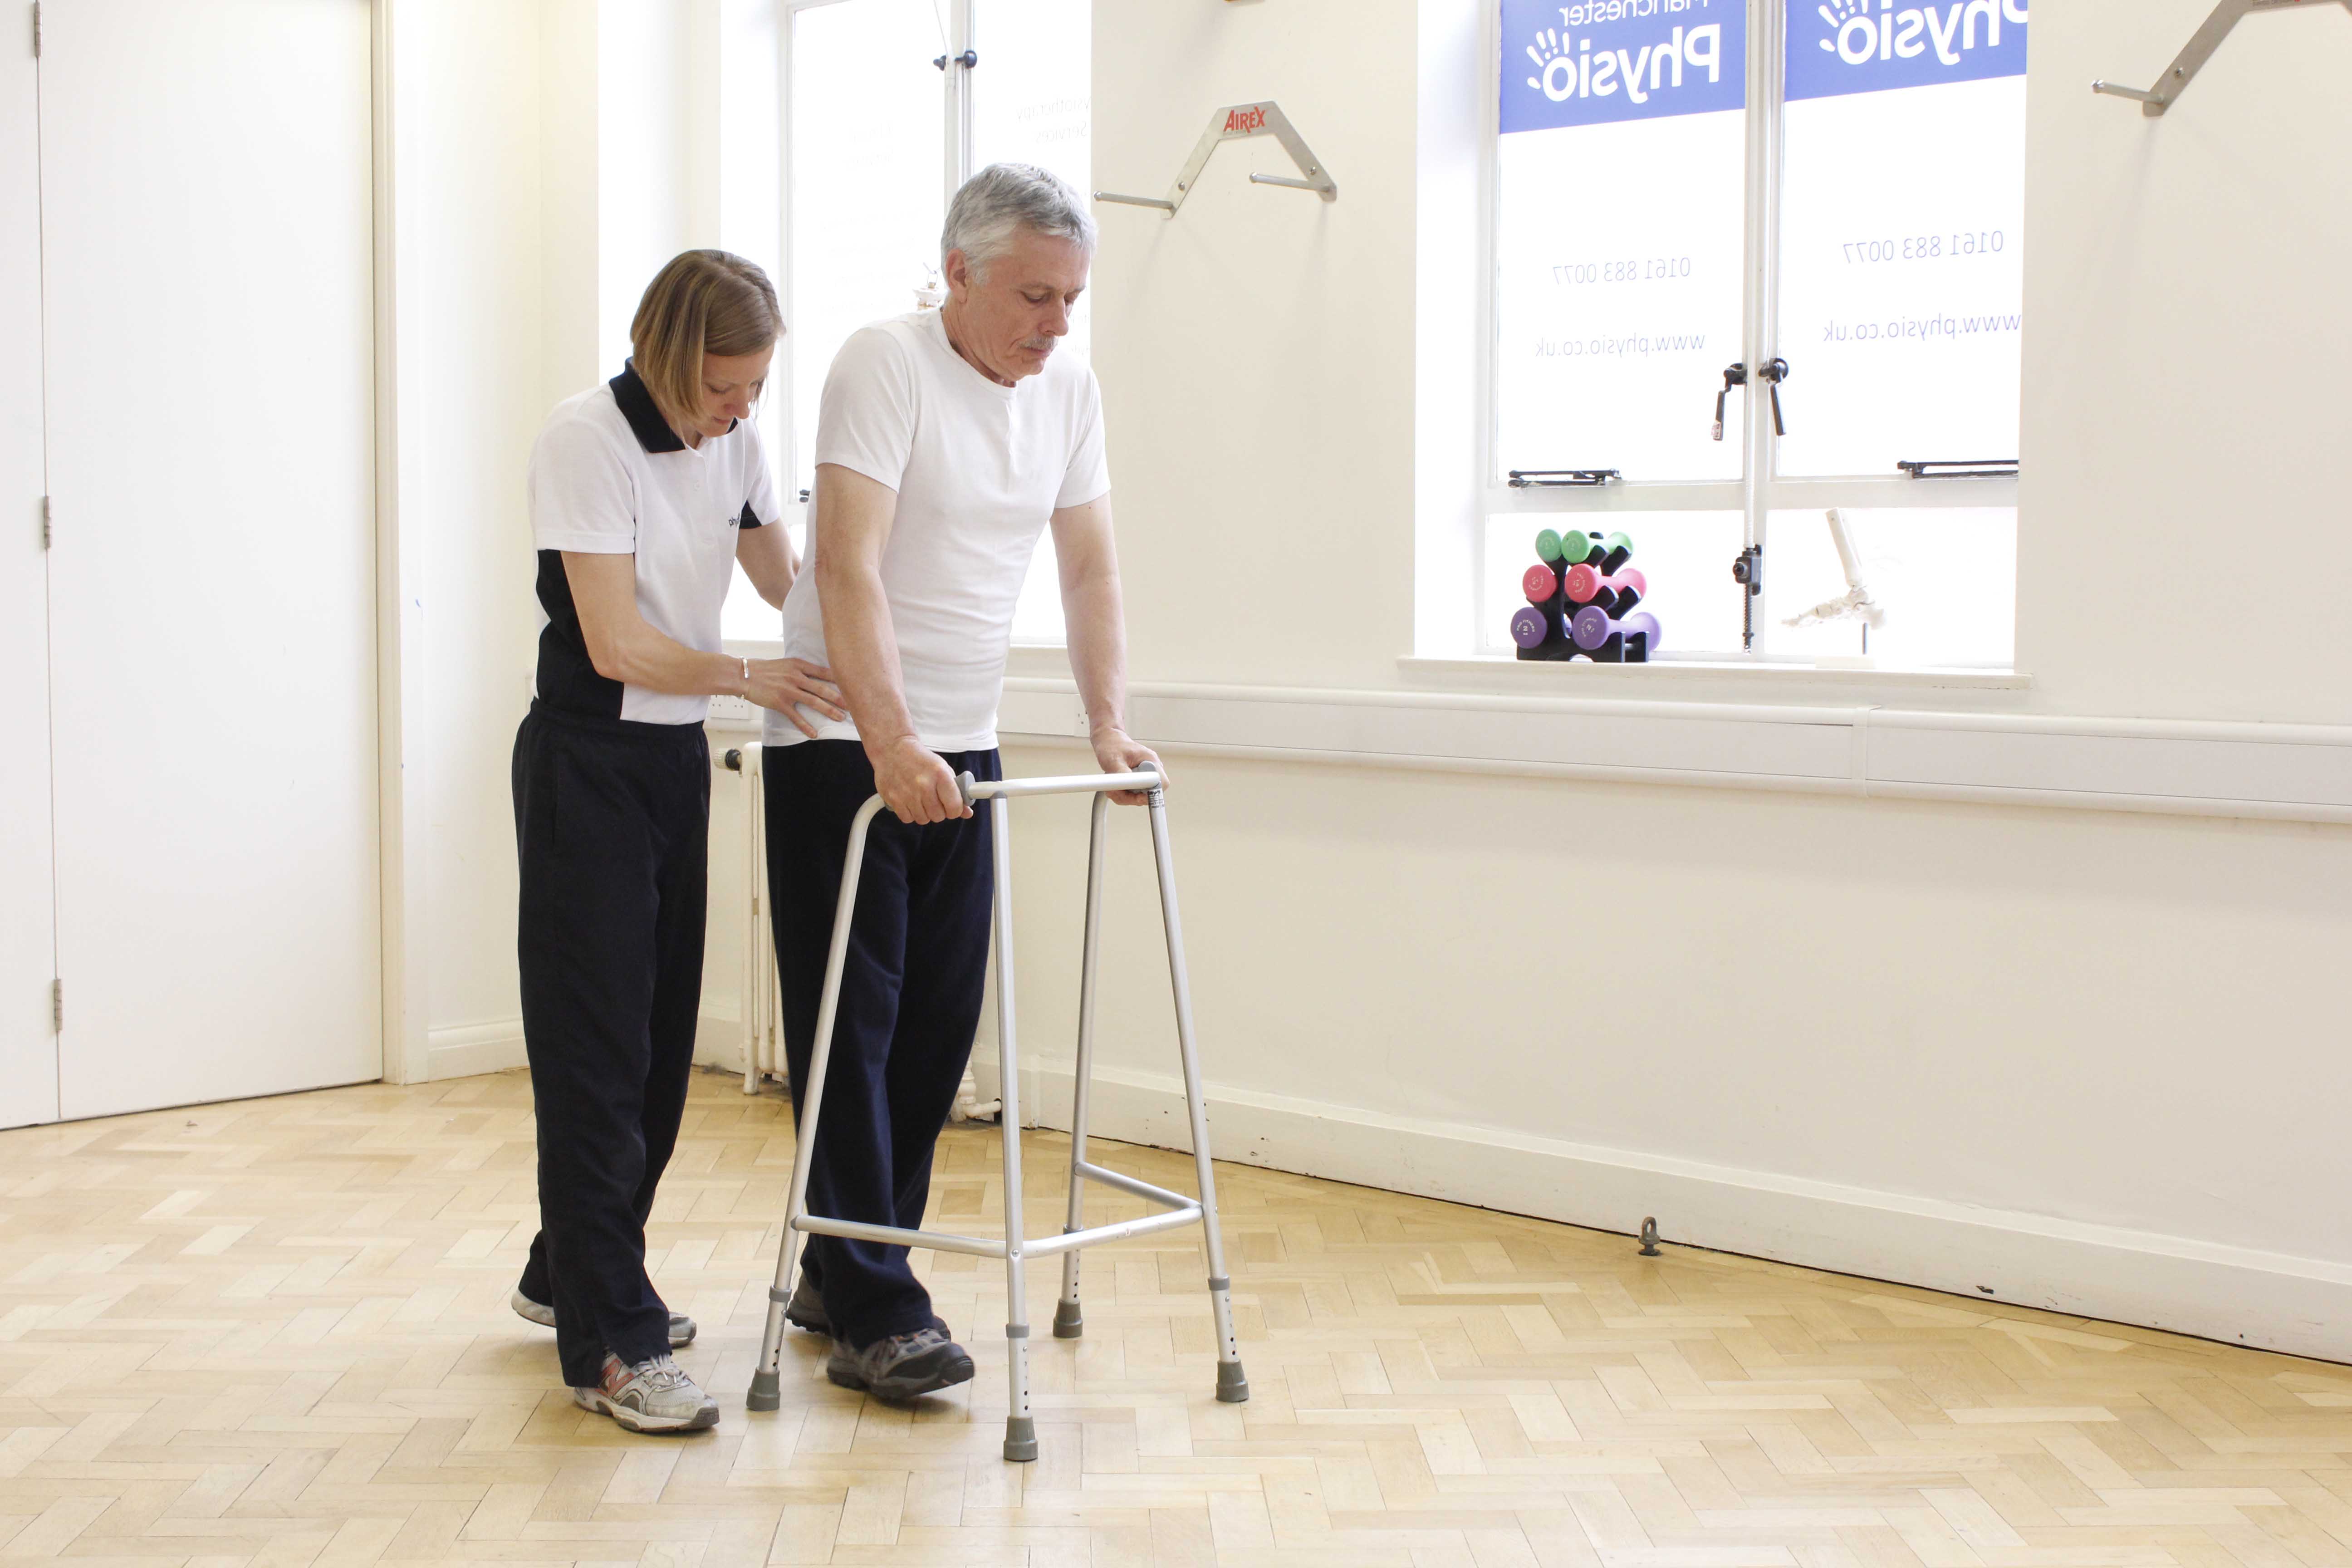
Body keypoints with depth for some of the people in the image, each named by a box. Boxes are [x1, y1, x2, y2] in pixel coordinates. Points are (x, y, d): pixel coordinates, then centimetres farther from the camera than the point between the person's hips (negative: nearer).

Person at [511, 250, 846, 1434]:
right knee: (597, 1048, -7)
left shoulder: (731, 443, 5)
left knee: (661, 1037, 11)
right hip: (586, 762, -7)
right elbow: (616, 643, -20)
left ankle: (570, 1275, 28)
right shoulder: (586, 439, -16)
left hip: (678, 760, 7)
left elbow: (791, 585, 13)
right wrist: (750, 680, -18)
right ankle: (609, 1345, -5)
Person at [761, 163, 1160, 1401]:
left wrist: (1109, 729, 0)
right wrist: (892, 747, -33)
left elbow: (1089, 569, 11)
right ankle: (872, 1316, -4)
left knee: (936, 1025, 8)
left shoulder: (1068, 391, 6)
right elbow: (850, 569, -25)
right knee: (852, 1024, -5)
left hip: (961, 751, 7)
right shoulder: (884, 365, -16)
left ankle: (839, 1270, 21)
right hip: (841, 745, -7)